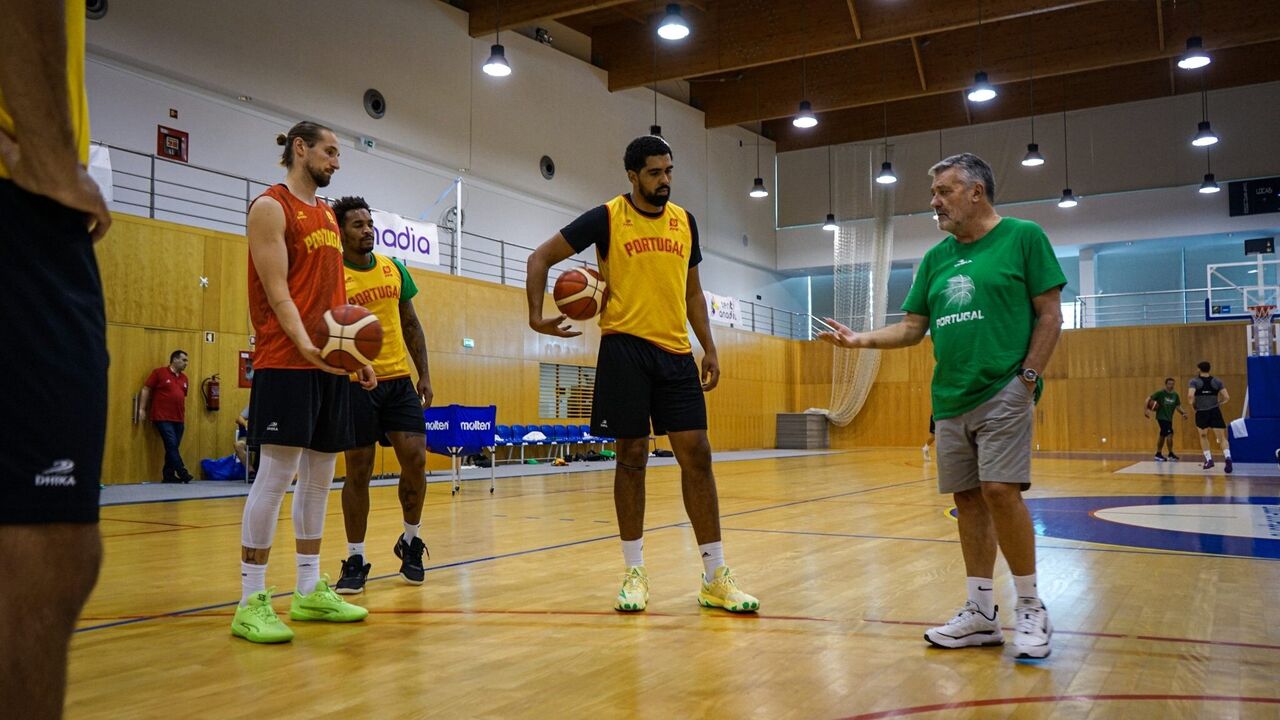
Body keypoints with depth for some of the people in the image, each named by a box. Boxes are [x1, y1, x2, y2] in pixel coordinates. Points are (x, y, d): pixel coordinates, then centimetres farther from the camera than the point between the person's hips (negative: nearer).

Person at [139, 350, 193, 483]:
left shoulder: (184, 378, 15)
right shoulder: (159, 372, -2)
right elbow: (146, 390, -1)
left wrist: (184, 418, 18)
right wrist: (142, 409, -7)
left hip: (178, 419, 6)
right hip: (163, 418, -6)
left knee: (173, 447, 5)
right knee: (172, 445, -10)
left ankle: (168, 476, 10)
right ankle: (182, 473, -8)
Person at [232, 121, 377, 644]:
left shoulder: (327, 215, 21)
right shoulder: (271, 207, -3)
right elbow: (277, 290, -13)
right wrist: (305, 344, -26)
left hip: (330, 364, 8)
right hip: (286, 363, -8)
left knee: (320, 475, 10)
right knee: (277, 473, -9)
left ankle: (310, 590, 20)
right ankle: (251, 603, -2)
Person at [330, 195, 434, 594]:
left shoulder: (395, 269, 9)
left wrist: (424, 375, 10)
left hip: (399, 380, 4)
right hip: (356, 382, -4)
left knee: (415, 460, -2)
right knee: (358, 471, 1)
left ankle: (410, 543, 21)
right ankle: (355, 560, 14)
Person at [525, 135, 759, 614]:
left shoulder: (684, 221, 12)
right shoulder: (606, 218, -2)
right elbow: (541, 258, 0)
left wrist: (709, 349, 11)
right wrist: (536, 315, -13)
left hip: (676, 351, 4)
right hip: (625, 347, -4)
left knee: (696, 455, -1)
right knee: (632, 457, 1)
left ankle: (715, 578, 6)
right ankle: (635, 573, 14)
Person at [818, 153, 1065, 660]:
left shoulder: (1023, 237, 0)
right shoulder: (936, 258, 15)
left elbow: (1049, 314, -3)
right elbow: (913, 327, 14)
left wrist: (1029, 376, -11)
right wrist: (862, 340, -1)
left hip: (1002, 393, -6)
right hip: (950, 399, 6)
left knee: (1000, 491, -14)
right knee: (968, 499, 7)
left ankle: (1031, 609, 3)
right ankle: (982, 613, 16)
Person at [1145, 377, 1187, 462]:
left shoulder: (1175, 395, 6)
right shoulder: (1160, 393, -10)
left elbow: (1178, 406, 8)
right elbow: (1149, 399, -10)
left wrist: (1183, 413, -9)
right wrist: (1147, 409, -20)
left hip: (1169, 418, 7)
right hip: (1161, 417, -7)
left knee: (1162, 435, 15)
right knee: (1170, 434, -15)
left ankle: (1158, 455, 26)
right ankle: (1171, 455, -6)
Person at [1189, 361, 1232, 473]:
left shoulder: (1194, 382, -2)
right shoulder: (1217, 381, 7)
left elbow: (1190, 395, -19)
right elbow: (1227, 397, 1)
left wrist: (1192, 404, -1)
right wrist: (1219, 404, 16)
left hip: (1201, 413, -1)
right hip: (1215, 412, 1)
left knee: (1203, 436, 21)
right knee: (1222, 437, 0)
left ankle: (1208, 459, 16)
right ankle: (1227, 457, -23)